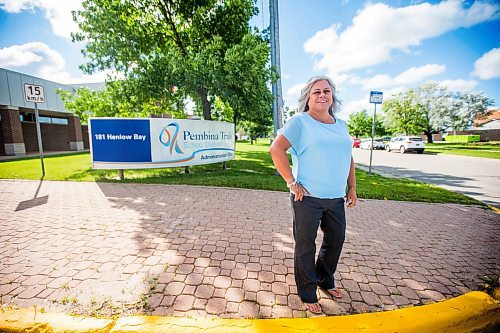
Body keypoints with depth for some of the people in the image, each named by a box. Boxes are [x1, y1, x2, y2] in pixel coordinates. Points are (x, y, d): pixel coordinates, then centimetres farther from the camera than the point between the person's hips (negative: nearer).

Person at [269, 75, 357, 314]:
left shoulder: (341, 125, 13)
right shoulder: (300, 122, -7)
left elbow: (348, 158, 19)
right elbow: (276, 149, -16)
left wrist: (352, 188, 14)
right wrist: (292, 183, -18)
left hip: (336, 198, 7)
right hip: (307, 197, -6)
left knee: (336, 240, 20)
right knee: (305, 245, 6)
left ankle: (325, 281, 45)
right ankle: (307, 295, 28)